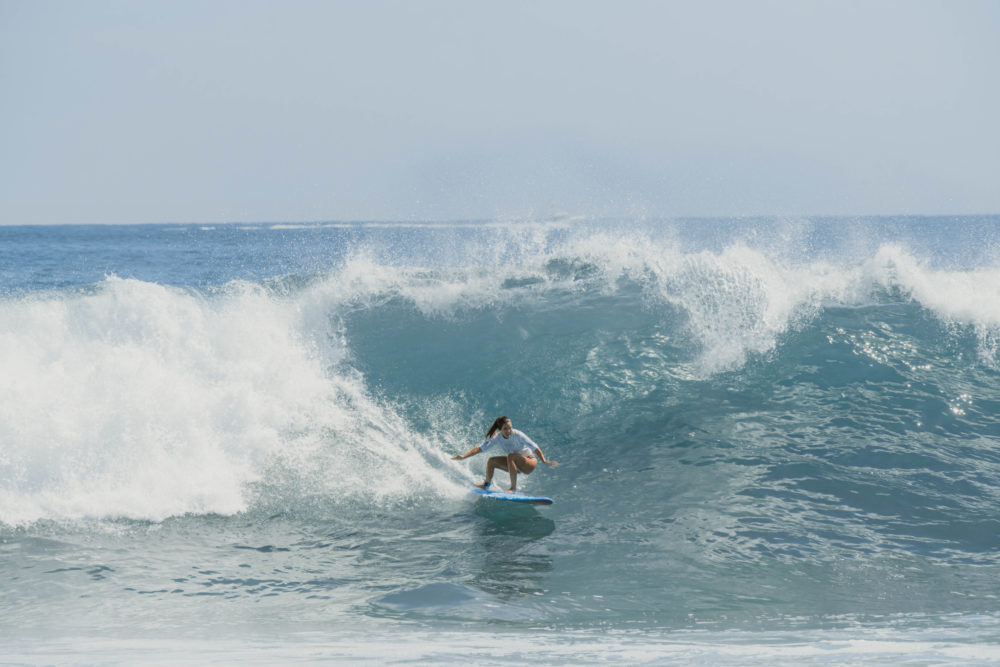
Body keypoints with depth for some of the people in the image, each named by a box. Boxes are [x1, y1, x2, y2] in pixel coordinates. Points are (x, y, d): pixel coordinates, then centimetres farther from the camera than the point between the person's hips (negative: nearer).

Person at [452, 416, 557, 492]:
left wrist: (544, 461, -35)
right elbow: (479, 448, -11)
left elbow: (535, 448, -25)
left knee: (511, 456, -32)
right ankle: (487, 484, 19)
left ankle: (513, 487, -29)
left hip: (530, 462, -6)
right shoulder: (497, 439, -11)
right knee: (491, 461, -4)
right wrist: (463, 456, -21)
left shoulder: (518, 435, -25)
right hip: (515, 463, 6)